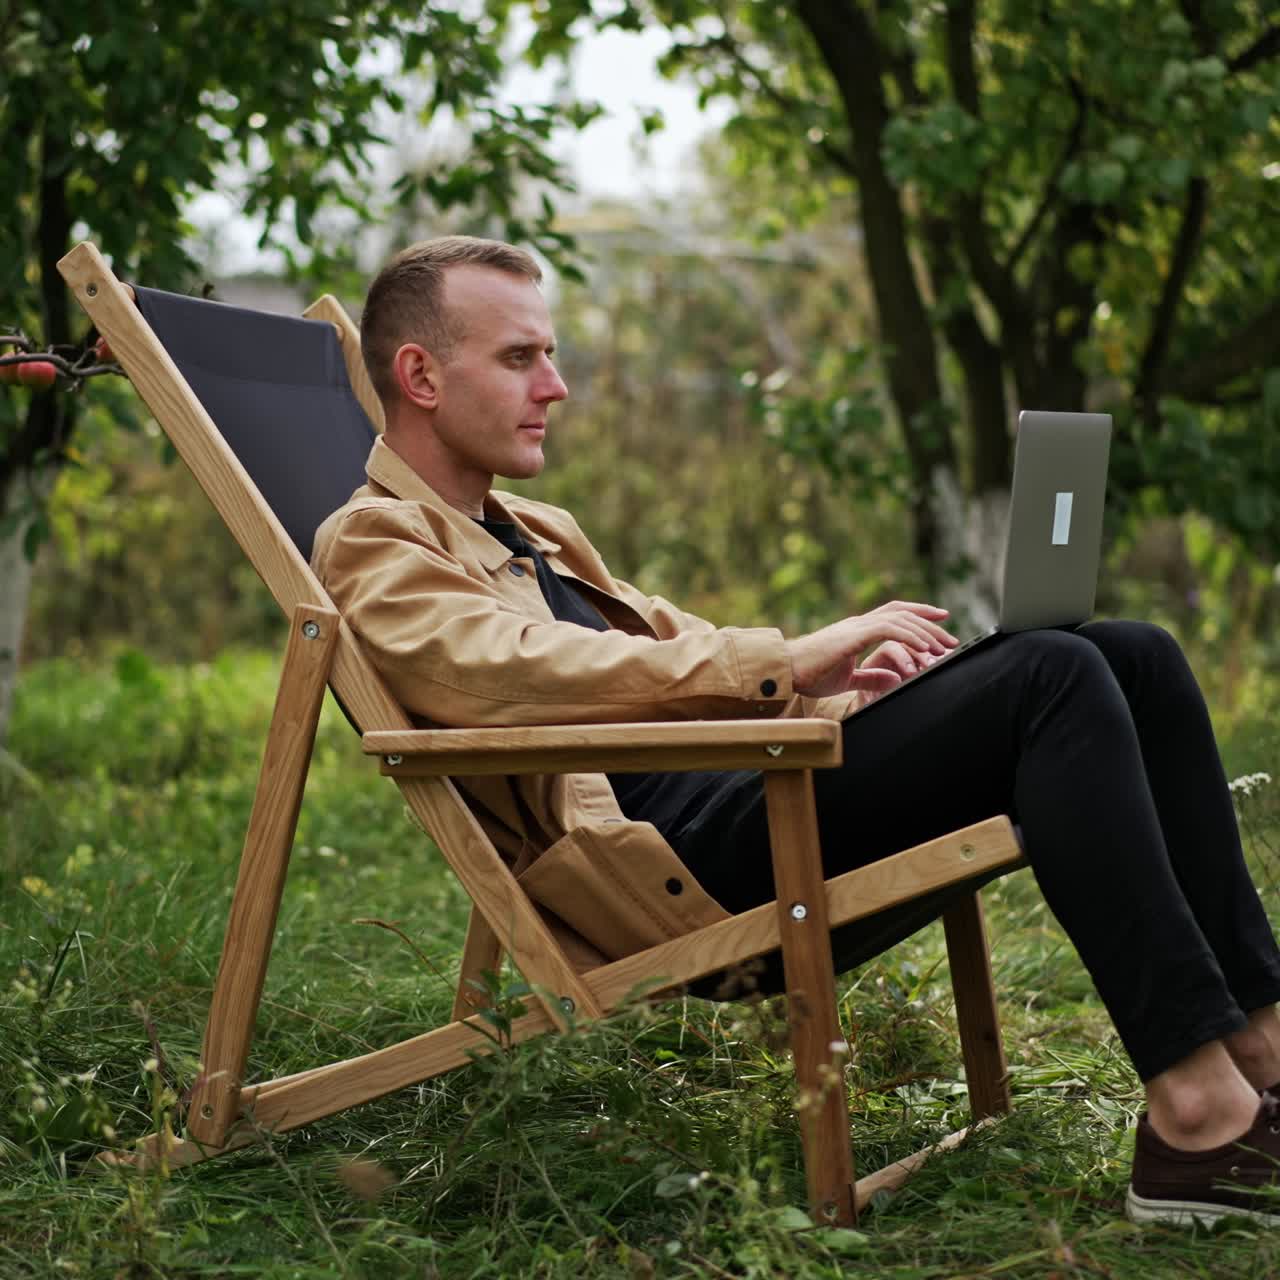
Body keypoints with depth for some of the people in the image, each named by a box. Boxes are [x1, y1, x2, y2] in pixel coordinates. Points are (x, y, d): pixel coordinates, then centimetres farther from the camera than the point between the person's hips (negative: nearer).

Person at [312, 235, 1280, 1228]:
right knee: (1053, 678, -23)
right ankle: (1198, 1113, -27)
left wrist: (834, 682, 5)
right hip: (679, 862, -9)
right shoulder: (373, 548, 1)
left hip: (752, 794, 9)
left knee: (1134, 657, -4)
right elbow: (525, 670, -18)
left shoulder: (535, 531, 30)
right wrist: (790, 661, -22)